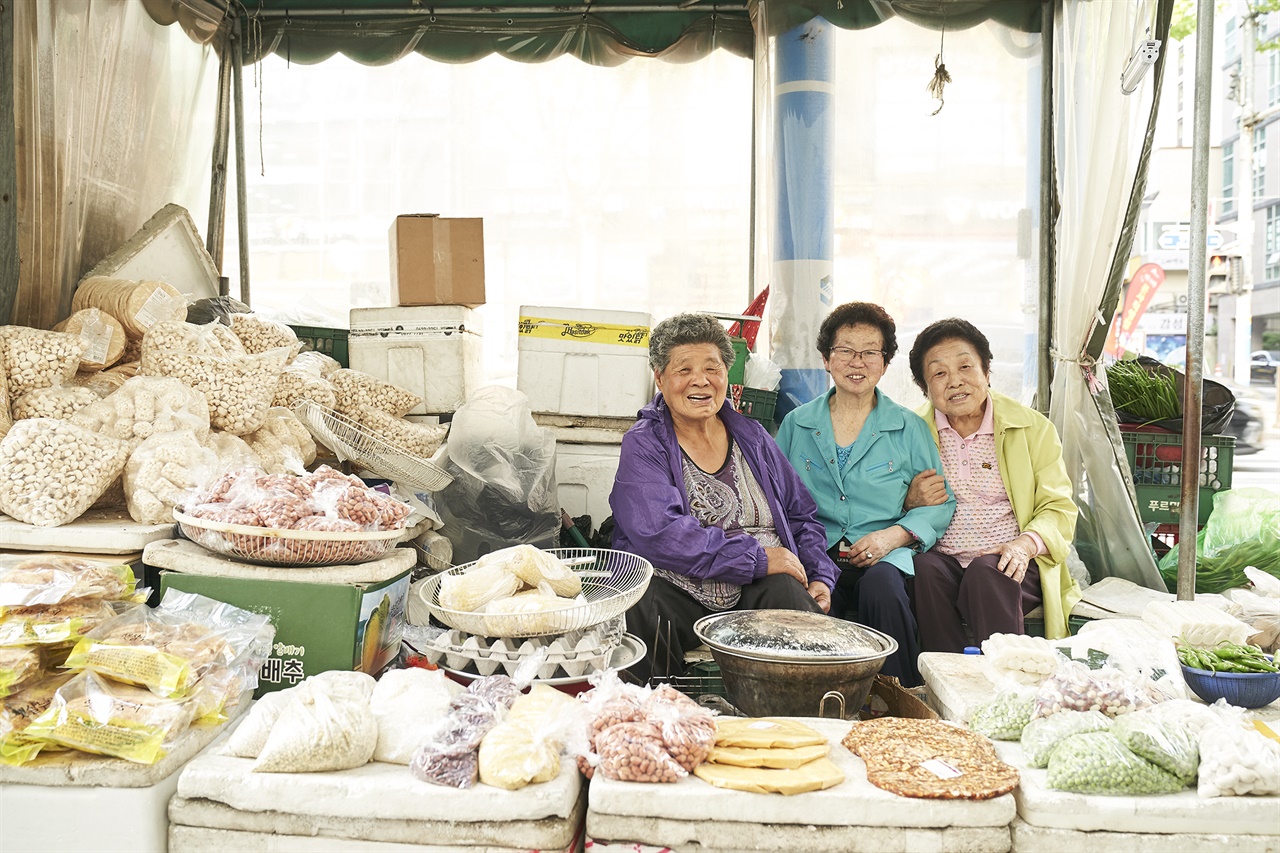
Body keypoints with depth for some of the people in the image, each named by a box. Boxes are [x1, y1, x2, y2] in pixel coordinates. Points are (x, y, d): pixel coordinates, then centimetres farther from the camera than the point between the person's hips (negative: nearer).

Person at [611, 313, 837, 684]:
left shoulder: (753, 437, 19)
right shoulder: (643, 445, 3)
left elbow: (802, 517, 23)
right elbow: (657, 534, -14)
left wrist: (820, 577, 4)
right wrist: (756, 558, -13)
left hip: (758, 591, 3)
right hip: (676, 590, -3)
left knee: (789, 594, -30)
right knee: (638, 610, -35)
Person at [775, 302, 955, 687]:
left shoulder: (909, 428, 12)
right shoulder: (795, 424, 15)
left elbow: (941, 502, 10)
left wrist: (893, 534, -8)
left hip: (884, 558, 0)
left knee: (881, 587, -35)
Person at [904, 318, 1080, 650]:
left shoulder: (1033, 427, 7)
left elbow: (1059, 508, 3)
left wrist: (1025, 544, -18)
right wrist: (911, 501, -7)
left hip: (1007, 563, -1)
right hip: (942, 559, 1)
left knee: (986, 572, -34)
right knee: (924, 569, -32)